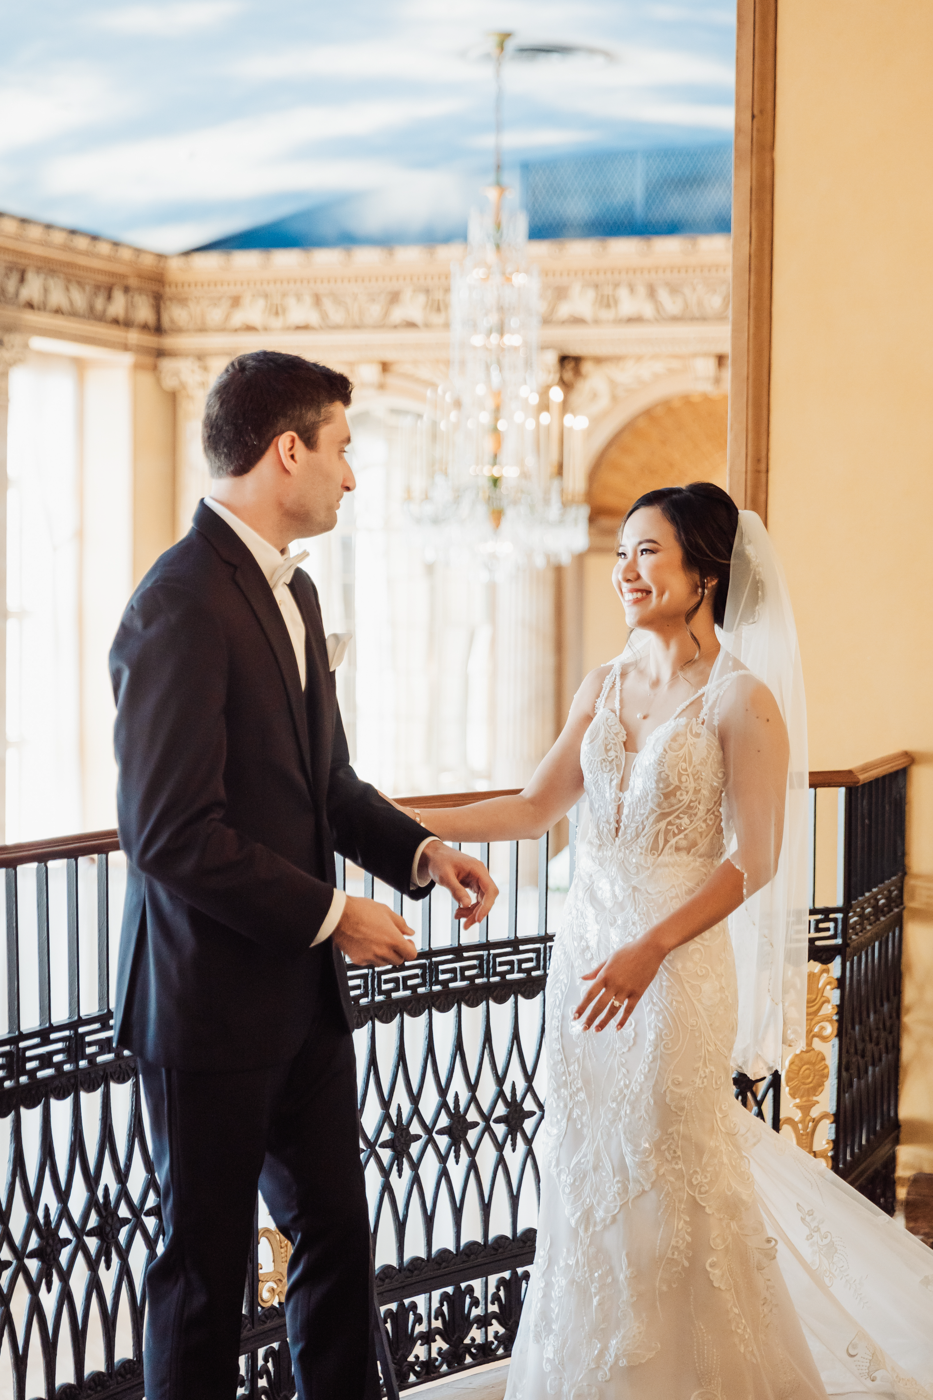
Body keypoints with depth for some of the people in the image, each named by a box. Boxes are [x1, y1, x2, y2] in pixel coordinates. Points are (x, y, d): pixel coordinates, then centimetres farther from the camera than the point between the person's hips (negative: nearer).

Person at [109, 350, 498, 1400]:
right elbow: (172, 835, -24)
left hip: (305, 995, 9)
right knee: (206, 1268, 8)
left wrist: (419, 851, 3)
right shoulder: (181, 606, -21)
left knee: (338, 1236, 18)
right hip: (211, 1003, -9)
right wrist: (331, 915, -18)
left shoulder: (293, 591, 10)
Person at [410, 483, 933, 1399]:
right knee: (587, 1172, 12)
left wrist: (648, 950, -20)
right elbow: (534, 809, 11)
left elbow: (752, 862, -12)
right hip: (585, 946, 6)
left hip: (678, 959, -6)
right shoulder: (606, 688, 9)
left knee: (667, 1179, 2)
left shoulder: (742, 699, -10)